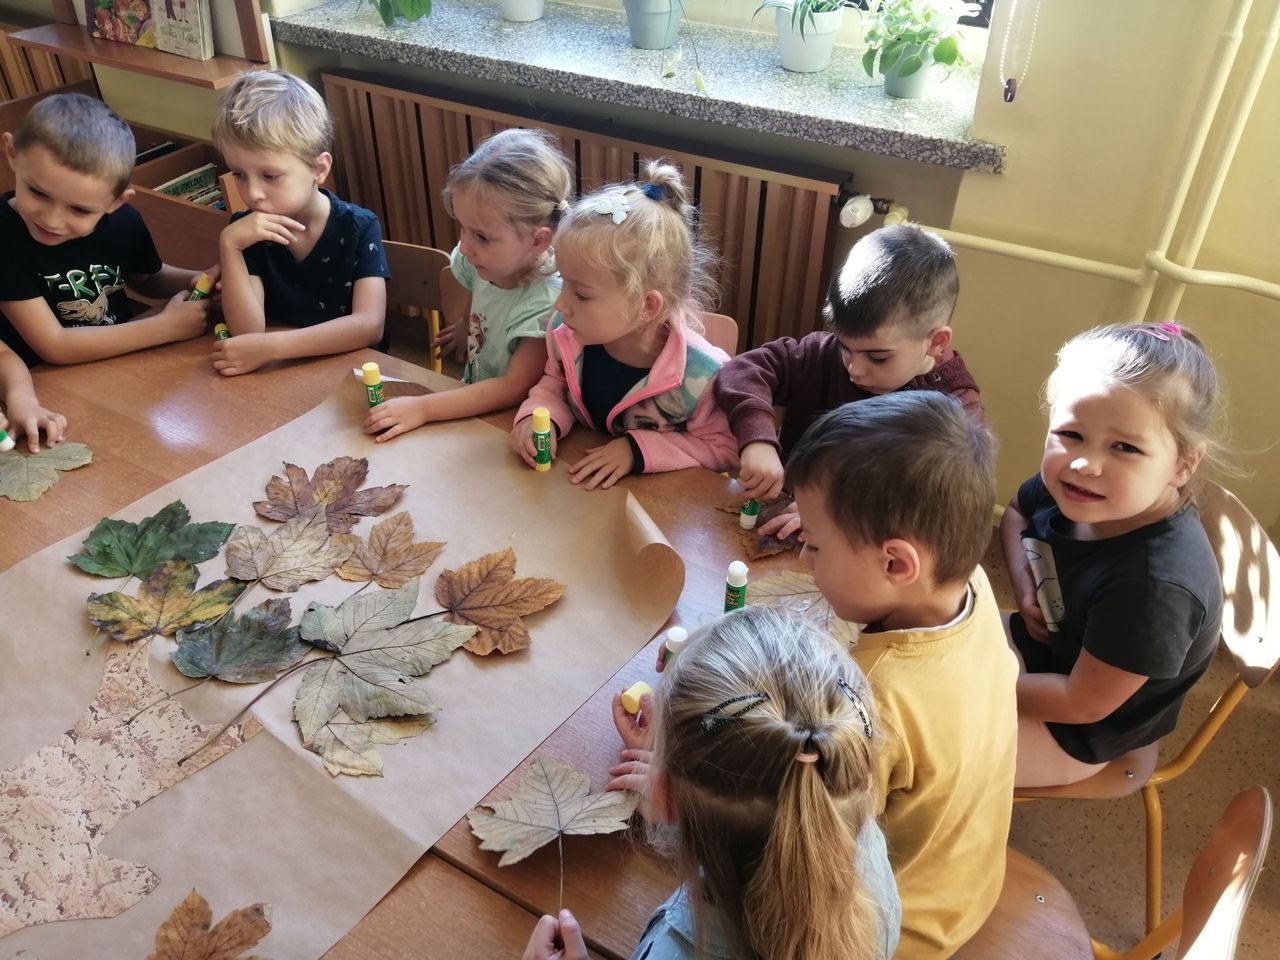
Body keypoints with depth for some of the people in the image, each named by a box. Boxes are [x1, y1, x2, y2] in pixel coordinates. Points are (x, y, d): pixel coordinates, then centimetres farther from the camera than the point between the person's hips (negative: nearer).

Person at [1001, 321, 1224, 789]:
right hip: (1039, 639, 6)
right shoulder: (1069, 487, -19)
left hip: (1076, 733, -6)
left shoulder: (1155, 587, -37)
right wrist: (1024, 583, -10)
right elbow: (1015, 512, 7)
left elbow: (1084, 704, -26)